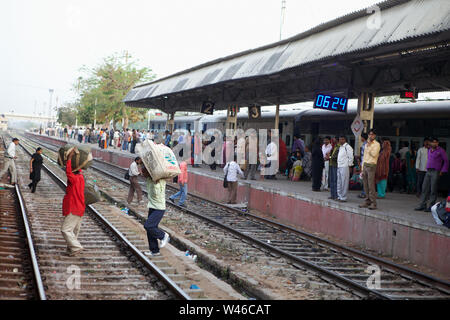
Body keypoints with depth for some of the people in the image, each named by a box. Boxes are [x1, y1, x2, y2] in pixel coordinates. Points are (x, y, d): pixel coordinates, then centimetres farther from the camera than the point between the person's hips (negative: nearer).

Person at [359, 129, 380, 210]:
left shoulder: (376, 144, -3)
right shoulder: (367, 144, 19)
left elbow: (374, 154, -18)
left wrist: (369, 146, -11)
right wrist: (362, 168, 16)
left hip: (371, 166, -7)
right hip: (365, 165, 7)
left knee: (371, 185, -11)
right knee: (366, 185, 6)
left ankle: (373, 203, -9)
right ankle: (367, 201, 11)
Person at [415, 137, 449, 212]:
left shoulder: (441, 151, -3)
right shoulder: (429, 150, 17)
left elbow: (446, 161, -2)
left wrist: (442, 171, -7)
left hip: (435, 172, -6)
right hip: (428, 171, 6)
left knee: (433, 190, -5)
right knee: (425, 188, 4)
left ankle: (431, 207, -1)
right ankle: (422, 205, 8)